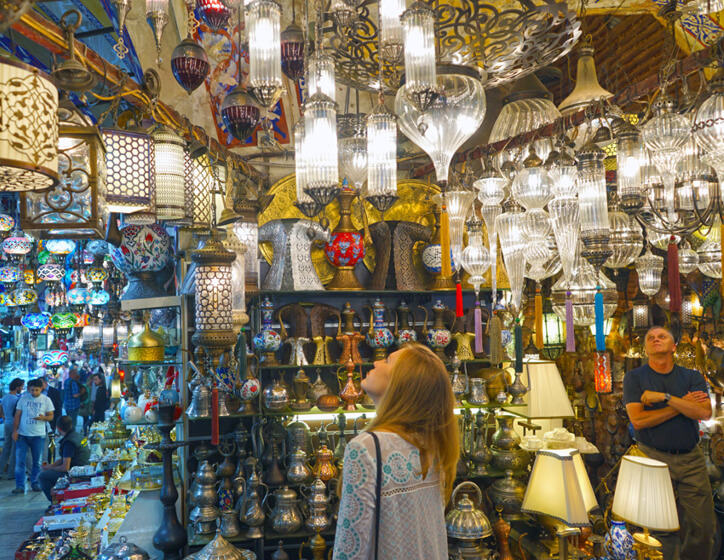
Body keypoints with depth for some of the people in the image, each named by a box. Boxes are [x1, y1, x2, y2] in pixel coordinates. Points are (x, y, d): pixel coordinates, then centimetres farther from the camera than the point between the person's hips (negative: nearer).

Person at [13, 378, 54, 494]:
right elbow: (17, 415, 5)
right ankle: (20, 486, 4)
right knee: (19, 461, -2)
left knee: (37, 462, 7)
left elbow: (51, 416, 1)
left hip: (38, 435, 0)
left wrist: (43, 418, -21)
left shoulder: (46, 400, 0)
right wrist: (15, 431, -2)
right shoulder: (23, 398, 3)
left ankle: (35, 483, 19)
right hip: (22, 434, 1)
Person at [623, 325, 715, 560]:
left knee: (704, 526, 6)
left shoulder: (692, 377, 7)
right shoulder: (635, 378, 0)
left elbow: (705, 412, -10)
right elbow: (638, 420, -12)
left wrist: (664, 397, -16)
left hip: (691, 459, 3)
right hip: (654, 459, -3)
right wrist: (683, 404, -9)